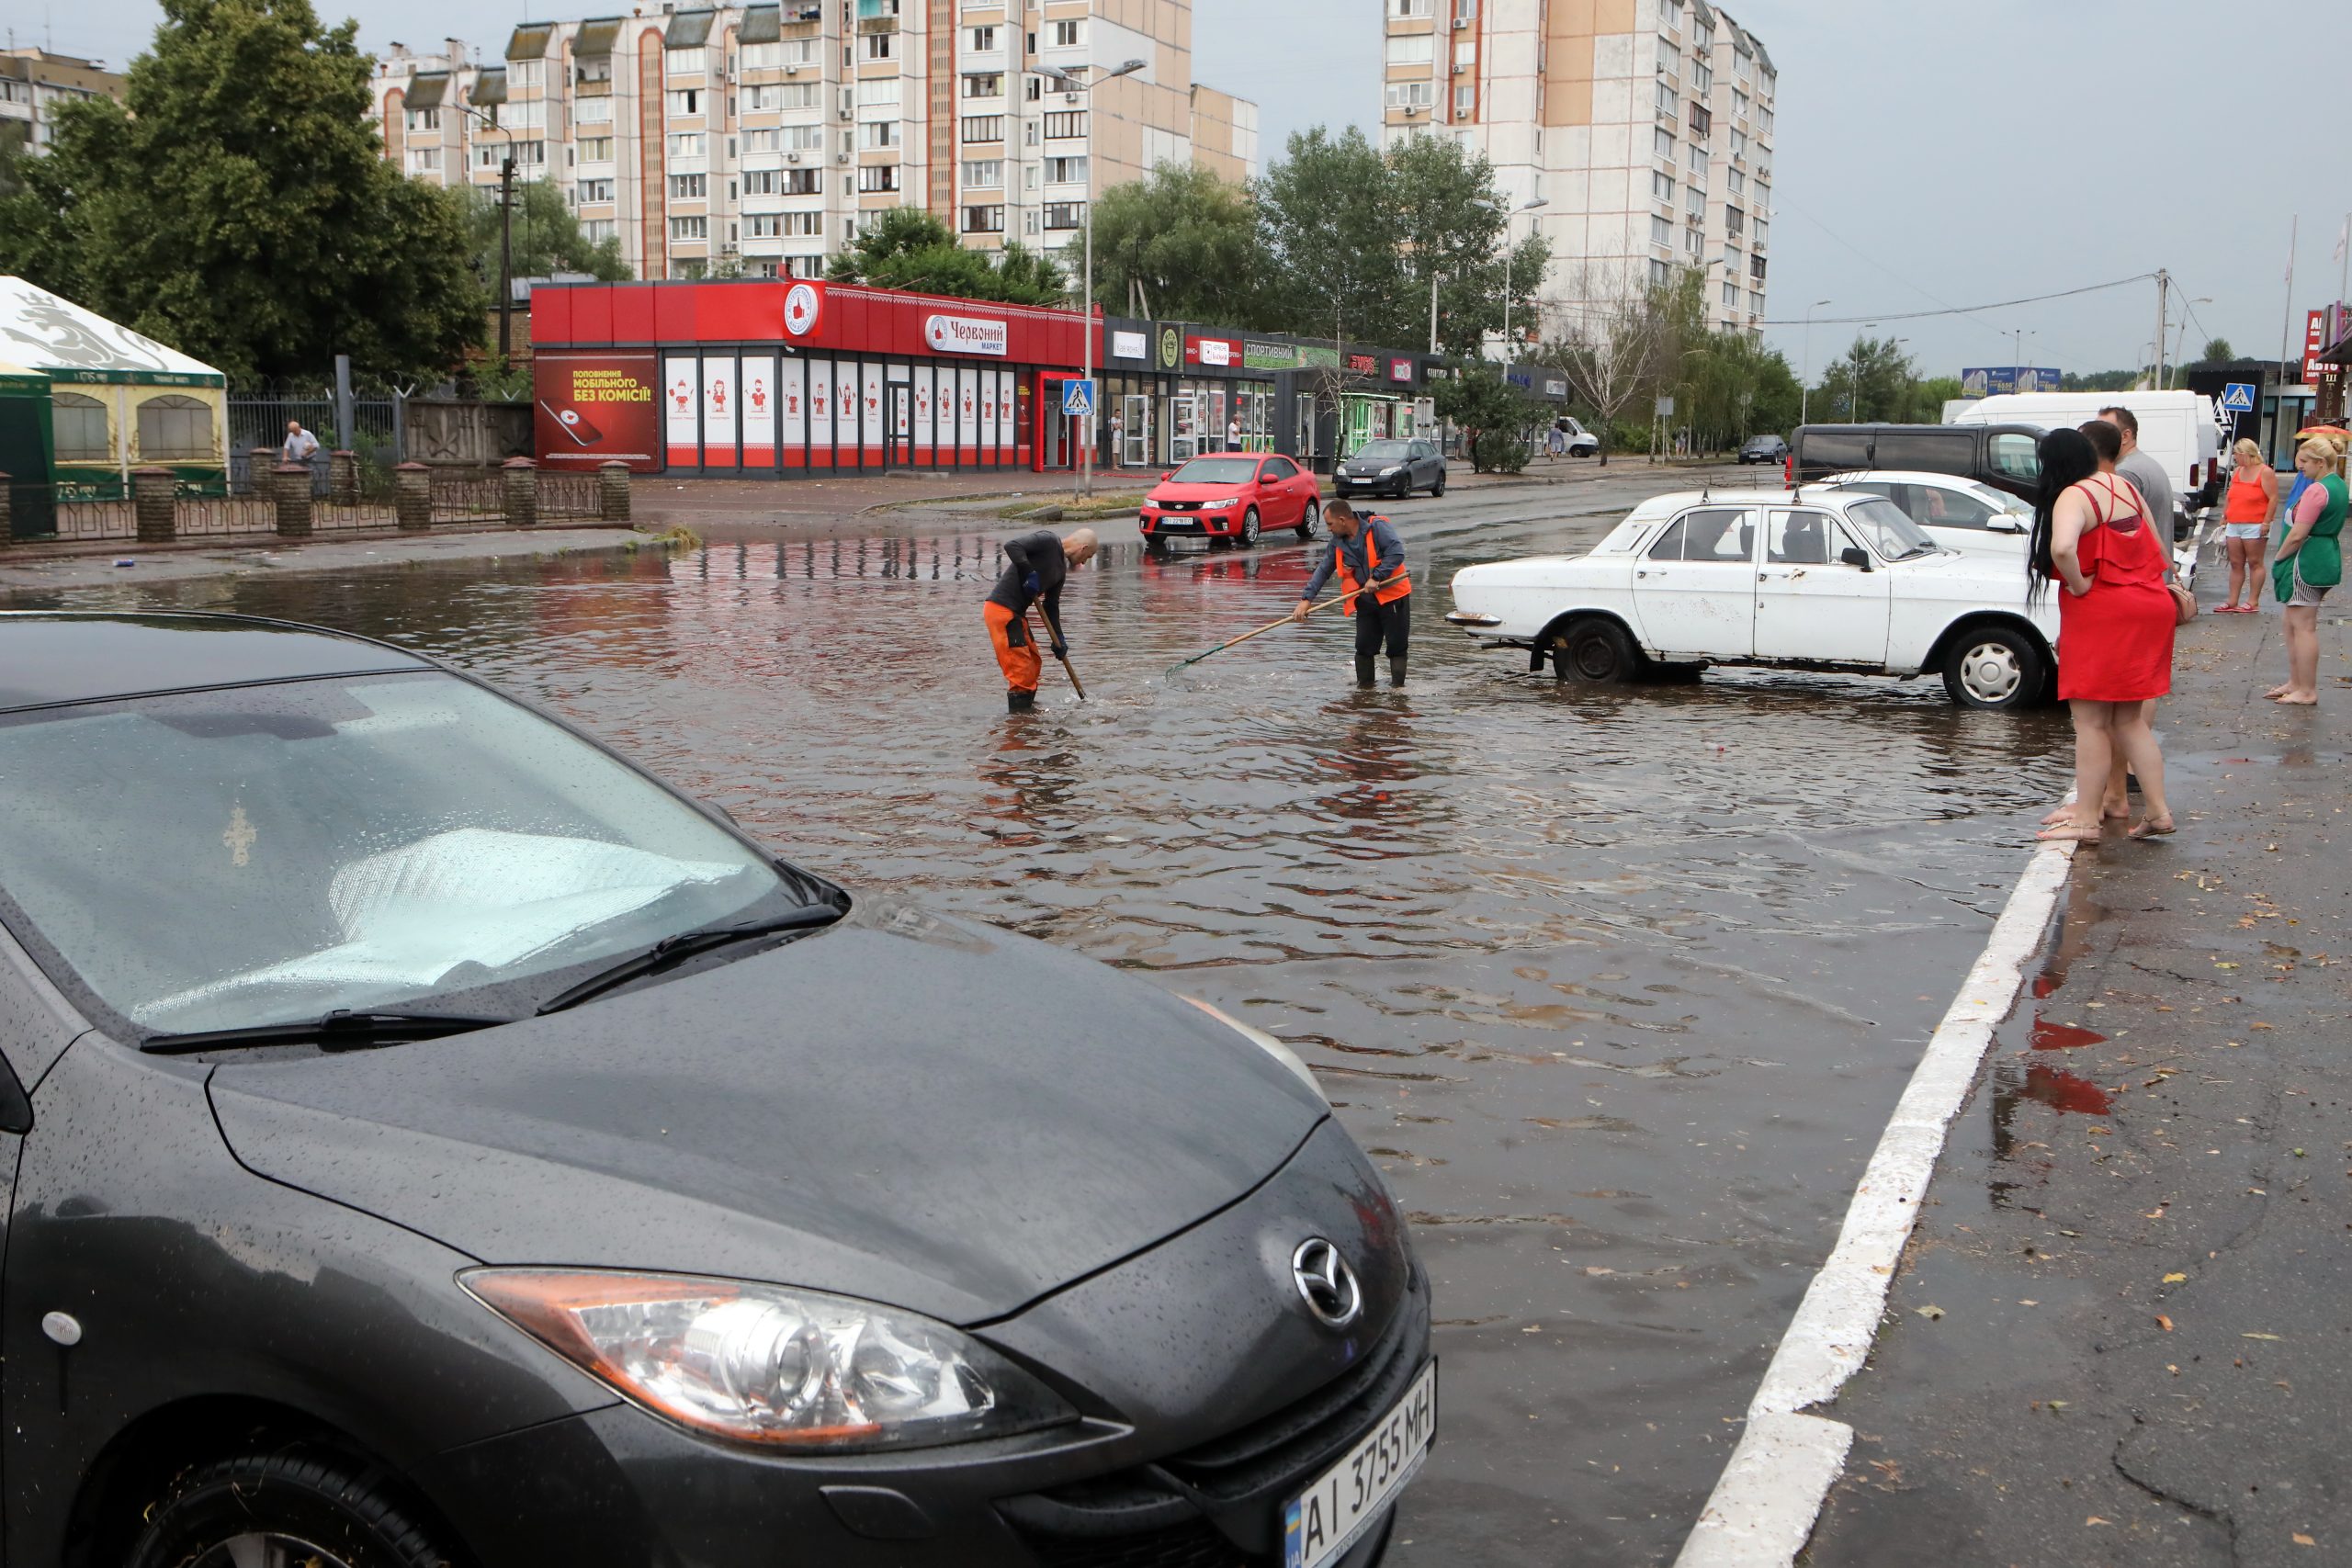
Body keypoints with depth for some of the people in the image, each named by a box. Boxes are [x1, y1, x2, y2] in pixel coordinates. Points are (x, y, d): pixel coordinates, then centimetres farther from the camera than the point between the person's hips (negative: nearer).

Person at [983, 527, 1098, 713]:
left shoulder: (1061, 569, 18)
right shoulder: (1048, 540, -8)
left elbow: (1052, 605, 23)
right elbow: (1012, 545, -20)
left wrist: (1058, 640, 19)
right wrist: (1030, 574, -19)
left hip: (1016, 613, 10)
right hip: (1001, 609, -10)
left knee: (1033, 664, 20)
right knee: (1021, 670, -9)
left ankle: (1027, 709, 32)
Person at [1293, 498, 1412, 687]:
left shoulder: (1377, 527, -15)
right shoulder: (1337, 543, 6)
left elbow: (1397, 552, -24)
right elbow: (1323, 570, 8)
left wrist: (1376, 577, -25)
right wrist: (1306, 598, -1)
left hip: (1393, 596, -6)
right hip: (1365, 600, 6)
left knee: (1397, 647, -1)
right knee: (1364, 647, 4)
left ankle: (1397, 687, 5)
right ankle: (1364, 687, 14)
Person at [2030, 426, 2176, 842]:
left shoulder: (2073, 497, -14)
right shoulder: (2125, 487, 13)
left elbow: (2062, 548, -34)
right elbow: (2156, 549, 20)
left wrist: (2079, 585, -19)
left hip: (2101, 614, -8)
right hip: (2149, 605, 8)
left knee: (2090, 720, -1)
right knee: (2129, 719, 15)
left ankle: (2086, 818, 3)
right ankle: (2158, 810, 13)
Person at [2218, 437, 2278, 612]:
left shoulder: (2265, 472, -5)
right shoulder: (2237, 472, 16)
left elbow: (2273, 498, -10)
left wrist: (2266, 522, -16)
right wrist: (2224, 518, 17)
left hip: (2254, 526, -7)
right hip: (2234, 525, 7)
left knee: (2254, 563, -2)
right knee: (2236, 564, 7)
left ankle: (2253, 602, -1)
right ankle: (2232, 601, 9)